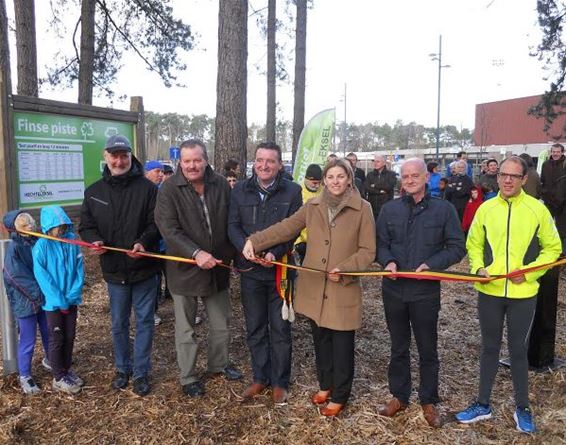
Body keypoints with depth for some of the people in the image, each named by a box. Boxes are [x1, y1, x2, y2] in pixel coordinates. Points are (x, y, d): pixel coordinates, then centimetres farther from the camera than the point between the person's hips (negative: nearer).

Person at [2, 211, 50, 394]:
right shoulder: (14, 248, -17)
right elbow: (19, 278, -19)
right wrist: (39, 295, -19)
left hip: (45, 298, 5)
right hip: (26, 302, -5)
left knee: (49, 334, 20)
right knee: (28, 341, 7)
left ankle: (49, 361, 45)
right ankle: (24, 376, 26)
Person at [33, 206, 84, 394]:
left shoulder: (72, 241, -4)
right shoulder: (42, 245, -13)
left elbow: (79, 268, -2)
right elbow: (40, 274, -14)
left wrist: (74, 294, -12)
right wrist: (58, 299, -16)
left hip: (71, 300, 3)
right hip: (53, 302, -3)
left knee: (70, 337, 15)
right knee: (57, 339, 8)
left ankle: (67, 369, 34)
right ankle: (58, 378, 21)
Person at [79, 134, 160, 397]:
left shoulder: (147, 188, -6)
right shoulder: (94, 192, 5)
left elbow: (156, 223, -8)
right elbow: (86, 225, 9)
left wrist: (143, 242, -26)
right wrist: (94, 240, -13)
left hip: (144, 268, -3)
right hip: (114, 270, 3)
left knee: (144, 321, 7)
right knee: (118, 323, 16)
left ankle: (141, 372, 21)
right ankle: (122, 368, 35)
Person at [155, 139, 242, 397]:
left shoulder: (221, 185, -1)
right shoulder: (169, 190, -12)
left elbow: (231, 223, 7)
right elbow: (168, 229, -20)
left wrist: (231, 255, 3)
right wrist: (196, 254, -30)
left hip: (217, 268, 4)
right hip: (185, 269, -4)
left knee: (222, 323, 19)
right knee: (186, 329, 11)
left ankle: (218, 364, 43)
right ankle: (188, 378, 29)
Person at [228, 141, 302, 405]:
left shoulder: (292, 191, -4)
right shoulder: (240, 190, 3)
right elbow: (233, 226, 0)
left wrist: (275, 252, -22)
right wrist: (245, 246, -20)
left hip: (280, 270, -2)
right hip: (250, 270, 3)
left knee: (280, 329, 8)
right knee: (255, 329, 14)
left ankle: (279, 382, 25)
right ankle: (260, 378, 31)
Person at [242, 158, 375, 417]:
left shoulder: (362, 209, -5)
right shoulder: (313, 207, 5)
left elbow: (367, 251, -5)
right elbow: (284, 228, 3)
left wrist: (344, 269, -18)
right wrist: (254, 241, -8)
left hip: (344, 289, -3)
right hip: (314, 288, 4)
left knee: (342, 345, 6)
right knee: (320, 340, 17)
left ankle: (339, 396, 27)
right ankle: (325, 385, 38)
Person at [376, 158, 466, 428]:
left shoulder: (444, 209, -4)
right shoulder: (390, 209, 3)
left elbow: (457, 247, -3)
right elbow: (380, 243, 7)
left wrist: (431, 265, -17)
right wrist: (387, 261, -13)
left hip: (426, 291, -2)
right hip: (394, 290, 2)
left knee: (428, 349, 11)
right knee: (399, 346, 16)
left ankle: (429, 401, 30)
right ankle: (399, 396, 33)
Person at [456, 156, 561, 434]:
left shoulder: (537, 209, -6)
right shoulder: (485, 209, 0)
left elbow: (552, 248, -1)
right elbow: (473, 244, 8)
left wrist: (529, 273, -13)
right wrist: (478, 268, -9)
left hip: (522, 294, -2)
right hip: (489, 292, 2)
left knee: (518, 350, 12)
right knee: (489, 348, 15)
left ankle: (522, 408, 31)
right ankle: (483, 404, 29)